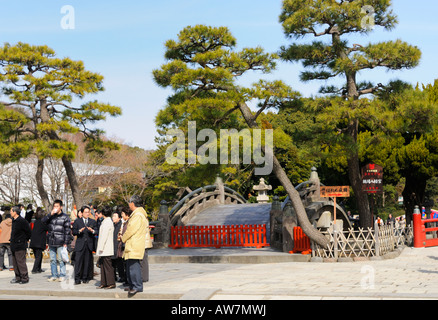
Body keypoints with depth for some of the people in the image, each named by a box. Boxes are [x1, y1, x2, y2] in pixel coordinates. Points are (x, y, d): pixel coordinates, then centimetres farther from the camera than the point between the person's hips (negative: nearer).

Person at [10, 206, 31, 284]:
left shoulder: (22, 221, -16)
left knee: (21, 262, -7)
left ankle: (25, 278, 0)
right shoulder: (14, 220, 12)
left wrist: (26, 239, -3)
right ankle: (18, 278, 20)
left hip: (20, 246, -9)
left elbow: (28, 231, -11)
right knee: (15, 262, 12)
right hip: (14, 245, 9)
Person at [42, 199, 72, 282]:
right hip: (51, 242, 5)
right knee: (52, 259, 9)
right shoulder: (51, 216, 13)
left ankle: (62, 275, 5)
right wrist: (50, 214, -11)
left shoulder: (65, 217, -1)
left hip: (60, 242, -5)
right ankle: (54, 275, 17)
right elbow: (43, 221, -2)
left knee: (61, 259, -3)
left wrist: (66, 243, -8)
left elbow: (67, 231, -3)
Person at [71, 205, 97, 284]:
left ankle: (85, 278, 11)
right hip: (80, 244, -2)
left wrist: (92, 231, -17)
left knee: (87, 262, 2)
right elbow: (73, 232, 4)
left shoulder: (93, 222, 14)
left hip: (89, 245, 2)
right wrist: (79, 231, -15)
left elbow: (96, 232, 5)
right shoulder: (77, 221, 11)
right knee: (78, 261, -8)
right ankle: (77, 279, -7)